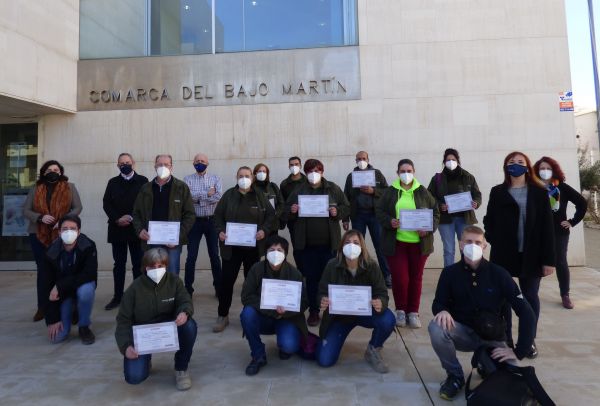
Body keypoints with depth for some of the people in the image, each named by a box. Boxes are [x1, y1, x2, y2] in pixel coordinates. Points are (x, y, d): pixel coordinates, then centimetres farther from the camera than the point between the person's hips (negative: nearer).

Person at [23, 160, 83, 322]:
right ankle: (42, 307, 15)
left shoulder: (70, 187, 2)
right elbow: (26, 210, 4)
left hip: (62, 235, -2)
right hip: (38, 235, 2)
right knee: (42, 270, 7)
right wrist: (40, 218, -16)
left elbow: (78, 208, -2)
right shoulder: (35, 189, 7)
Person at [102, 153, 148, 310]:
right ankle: (117, 297, 15)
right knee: (119, 264, 8)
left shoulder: (143, 181, 2)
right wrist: (117, 219, -10)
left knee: (138, 264, 2)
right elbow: (106, 203, 4)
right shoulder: (113, 182, 11)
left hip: (136, 228, -3)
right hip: (117, 229, 3)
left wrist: (131, 218, -13)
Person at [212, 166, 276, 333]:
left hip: (253, 246, 1)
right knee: (226, 280, 1)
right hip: (231, 246, 0)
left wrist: (264, 230, -12)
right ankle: (223, 316, 17)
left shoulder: (259, 196, 2)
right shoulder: (228, 195, 2)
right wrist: (220, 231, -12)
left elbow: (271, 215, 3)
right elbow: (218, 215, 4)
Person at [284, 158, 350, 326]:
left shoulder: (333, 189, 3)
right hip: (307, 243, 1)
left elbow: (347, 207, 5)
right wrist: (292, 211, -13)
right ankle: (313, 311, 21)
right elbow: (286, 210, 8)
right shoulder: (298, 191, 5)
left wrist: (337, 212, -15)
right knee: (311, 278, 8)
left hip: (329, 242, 0)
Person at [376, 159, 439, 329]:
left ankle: (413, 312, 24)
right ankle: (400, 310, 18)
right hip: (396, 242, -1)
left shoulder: (423, 192, 5)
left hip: (418, 243, 1)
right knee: (399, 278, -4)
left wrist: (429, 228, -10)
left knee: (416, 277, 9)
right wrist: (389, 221, -15)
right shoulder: (390, 192, 3)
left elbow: (435, 212, 7)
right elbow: (379, 211, 4)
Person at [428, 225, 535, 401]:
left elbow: (526, 313, -14)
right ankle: (455, 375, -4)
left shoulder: (498, 273, -12)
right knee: (437, 327, -31)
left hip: (492, 337, 0)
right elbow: (438, 303, -3)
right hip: (462, 332, 1)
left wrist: (519, 351, -19)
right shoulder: (450, 272, -10)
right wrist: (442, 311, -29)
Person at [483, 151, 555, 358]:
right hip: (503, 254, 1)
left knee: (530, 297, 8)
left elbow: (547, 227, -3)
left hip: (530, 255, -1)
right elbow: (489, 220, 6)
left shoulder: (539, 192, 2)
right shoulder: (497, 192, 6)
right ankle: (505, 339, 22)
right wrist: (495, 242, -10)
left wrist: (549, 258, -7)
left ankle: (529, 340, 24)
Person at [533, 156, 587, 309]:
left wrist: (573, 221, 0)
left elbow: (582, 203, 4)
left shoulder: (562, 187, 1)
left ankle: (565, 295, 17)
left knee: (561, 262, 6)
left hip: (559, 231, 1)